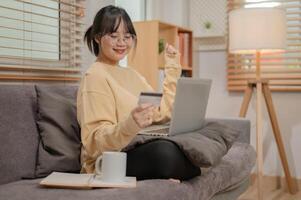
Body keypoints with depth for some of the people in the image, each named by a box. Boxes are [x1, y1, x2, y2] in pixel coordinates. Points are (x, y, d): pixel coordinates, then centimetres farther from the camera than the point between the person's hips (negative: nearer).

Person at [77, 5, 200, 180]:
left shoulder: (131, 74, 18)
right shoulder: (95, 77, -8)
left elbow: (163, 113, 10)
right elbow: (95, 142, -17)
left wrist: (173, 69, 14)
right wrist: (130, 124, -35)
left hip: (142, 152, 7)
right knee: (165, 151, -35)